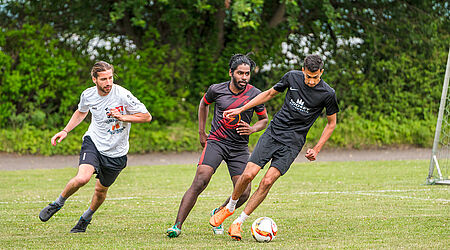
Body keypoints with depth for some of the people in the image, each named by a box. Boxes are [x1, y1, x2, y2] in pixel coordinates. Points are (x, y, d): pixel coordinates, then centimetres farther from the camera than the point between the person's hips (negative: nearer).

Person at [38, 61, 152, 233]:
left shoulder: (122, 95, -19)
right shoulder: (88, 95, -7)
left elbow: (147, 117, -12)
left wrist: (123, 117, -24)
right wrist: (65, 131, 9)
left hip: (116, 152, 0)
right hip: (93, 143, 0)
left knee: (101, 190, 12)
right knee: (82, 178, -26)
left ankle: (86, 218, 43)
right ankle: (58, 203, 2)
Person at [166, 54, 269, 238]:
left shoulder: (255, 95, -4)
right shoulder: (217, 90, -3)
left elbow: (264, 119, 11)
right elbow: (204, 103, 19)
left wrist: (252, 129, -11)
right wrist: (201, 132, 15)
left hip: (239, 147, 2)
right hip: (216, 141, -1)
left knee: (243, 193, -9)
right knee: (200, 181, -22)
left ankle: (218, 213, 23)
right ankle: (177, 225, -21)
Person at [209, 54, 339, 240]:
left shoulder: (328, 94, -8)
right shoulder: (292, 77, -1)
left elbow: (331, 123, 6)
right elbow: (270, 93, 15)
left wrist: (316, 149, 1)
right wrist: (241, 109, 13)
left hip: (292, 143, -2)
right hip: (273, 132, 2)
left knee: (267, 181, -15)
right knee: (248, 174, -9)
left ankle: (238, 223, -3)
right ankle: (230, 208, 19)